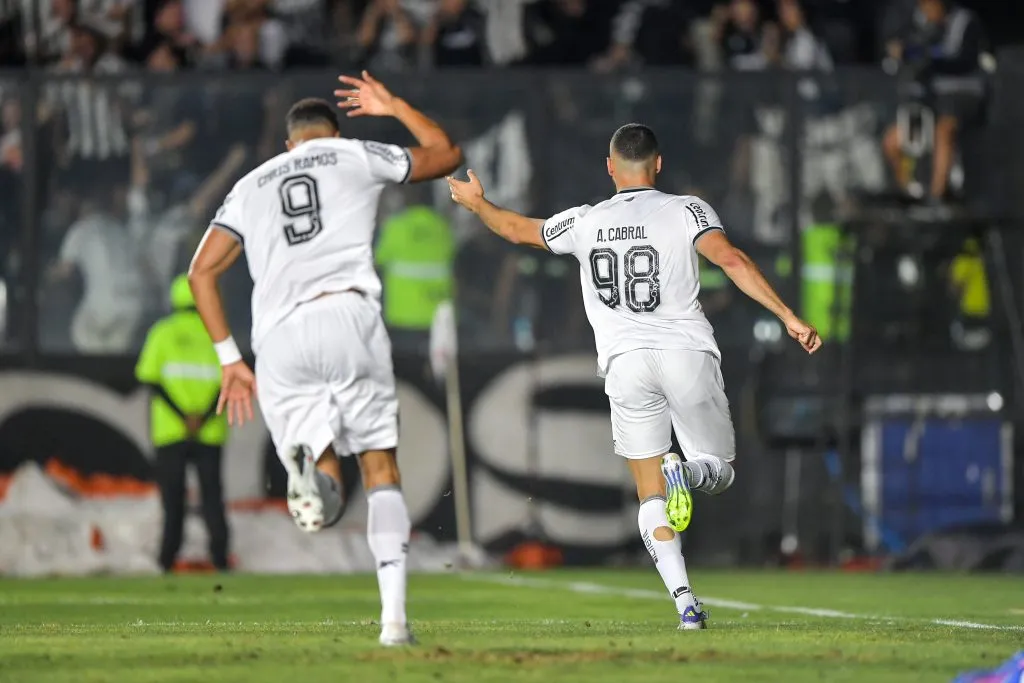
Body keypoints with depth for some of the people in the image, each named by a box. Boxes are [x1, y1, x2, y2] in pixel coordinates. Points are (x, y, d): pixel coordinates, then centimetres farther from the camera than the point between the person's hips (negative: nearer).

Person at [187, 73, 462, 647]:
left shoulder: (252, 187, 25)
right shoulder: (354, 156, 18)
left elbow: (202, 271, 16)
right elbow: (447, 153, 31)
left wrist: (230, 359, 19)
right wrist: (392, 106, 45)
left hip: (279, 339, 2)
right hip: (348, 315, -2)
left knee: (326, 503, 5)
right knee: (381, 468, 7)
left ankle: (307, 459, -35)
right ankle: (394, 613, -11)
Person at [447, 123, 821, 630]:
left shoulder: (587, 222, 10)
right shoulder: (686, 211, 2)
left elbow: (517, 229, 25)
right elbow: (730, 260, -13)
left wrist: (476, 203, 45)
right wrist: (788, 317, -16)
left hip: (625, 361, 2)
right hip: (687, 352, -2)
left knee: (651, 497, 6)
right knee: (721, 470, 13)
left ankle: (683, 601, -12)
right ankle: (686, 471, -25)